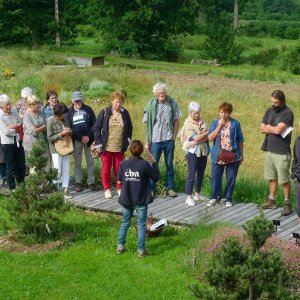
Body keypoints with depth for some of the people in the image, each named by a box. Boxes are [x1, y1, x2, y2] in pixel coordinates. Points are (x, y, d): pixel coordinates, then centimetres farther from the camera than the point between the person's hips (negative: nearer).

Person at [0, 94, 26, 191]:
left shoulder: (14, 112, 3)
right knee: (10, 166, 3)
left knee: (21, 164, 12)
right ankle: (12, 187, 14)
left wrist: (12, 127, -12)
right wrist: (17, 128, -7)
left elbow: (21, 125, 4)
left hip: (18, 142, 5)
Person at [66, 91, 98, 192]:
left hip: (89, 139, 0)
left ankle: (91, 182, 9)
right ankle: (78, 182, 14)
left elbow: (94, 124, -1)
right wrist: (81, 137, -11)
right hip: (76, 140, 0)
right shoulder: (69, 112, 0)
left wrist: (89, 136, -11)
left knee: (90, 161, 3)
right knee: (77, 162, 6)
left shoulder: (88, 109, 1)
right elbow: (69, 128, -4)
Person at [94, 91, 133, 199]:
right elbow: (96, 128, -3)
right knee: (106, 169, 7)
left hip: (119, 148, 2)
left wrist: (127, 141, 8)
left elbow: (129, 128, 15)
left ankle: (119, 188, 24)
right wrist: (98, 144, -7)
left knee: (119, 169, 10)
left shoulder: (125, 113, 2)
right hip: (106, 147, -2)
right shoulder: (104, 112, -6)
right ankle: (107, 189, 20)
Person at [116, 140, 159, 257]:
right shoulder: (145, 164, -15)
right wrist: (154, 163, 0)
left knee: (125, 223, 18)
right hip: (141, 200, -3)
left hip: (127, 199, 3)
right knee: (141, 225, 6)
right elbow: (155, 177, -5)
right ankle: (141, 249, 8)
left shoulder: (124, 163, -7)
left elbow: (119, 178, 4)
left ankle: (120, 246, 21)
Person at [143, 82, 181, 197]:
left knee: (169, 164, 11)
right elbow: (148, 124, -1)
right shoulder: (151, 105, -5)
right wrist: (147, 141, -2)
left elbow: (176, 121, 5)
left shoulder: (172, 103, -2)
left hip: (169, 139, 1)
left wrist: (174, 136, -2)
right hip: (155, 140, -1)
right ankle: (151, 188, 14)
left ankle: (170, 187, 22)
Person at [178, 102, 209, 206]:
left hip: (203, 151, 6)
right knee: (191, 175, -3)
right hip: (193, 152, -5)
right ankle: (189, 197, 4)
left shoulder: (202, 122, 5)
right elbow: (196, 138, -18)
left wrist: (196, 142, -16)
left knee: (201, 174, 13)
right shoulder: (187, 124, -10)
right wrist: (206, 133, -9)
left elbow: (208, 137, -3)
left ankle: (197, 194, 26)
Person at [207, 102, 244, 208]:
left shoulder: (235, 123, -2)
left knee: (231, 179, 7)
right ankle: (214, 197, 26)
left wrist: (241, 155, 8)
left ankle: (228, 199, 22)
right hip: (218, 156, 1)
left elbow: (240, 140, 5)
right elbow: (210, 138, -8)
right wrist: (219, 126, -15)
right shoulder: (215, 123, 2)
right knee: (216, 178, 8)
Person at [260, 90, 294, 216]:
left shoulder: (288, 113, -13)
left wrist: (268, 127, -3)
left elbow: (278, 130, -22)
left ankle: (287, 203, 11)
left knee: (284, 180, 0)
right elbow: (262, 129, 4)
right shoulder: (269, 111, 8)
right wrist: (274, 129, -10)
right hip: (269, 150, 7)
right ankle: (272, 200, 26)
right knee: (272, 177, 16)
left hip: (282, 152, -6)